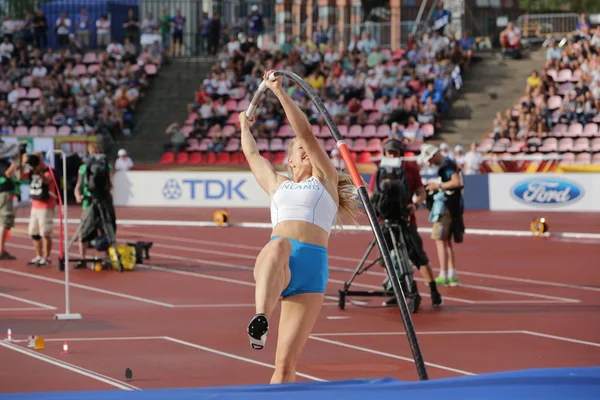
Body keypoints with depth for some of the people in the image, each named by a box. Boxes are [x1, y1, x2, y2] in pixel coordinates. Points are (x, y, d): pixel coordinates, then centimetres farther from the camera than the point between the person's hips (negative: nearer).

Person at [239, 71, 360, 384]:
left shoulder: (324, 180, 20)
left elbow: (306, 132, 12)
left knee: (286, 363, -8)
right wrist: (245, 125, 59)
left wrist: (279, 91, 12)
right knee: (279, 245, -40)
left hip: (311, 268, 0)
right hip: (273, 268, 0)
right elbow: (251, 153, 43)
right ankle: (260, 321, -62)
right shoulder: (278, 185, 29)